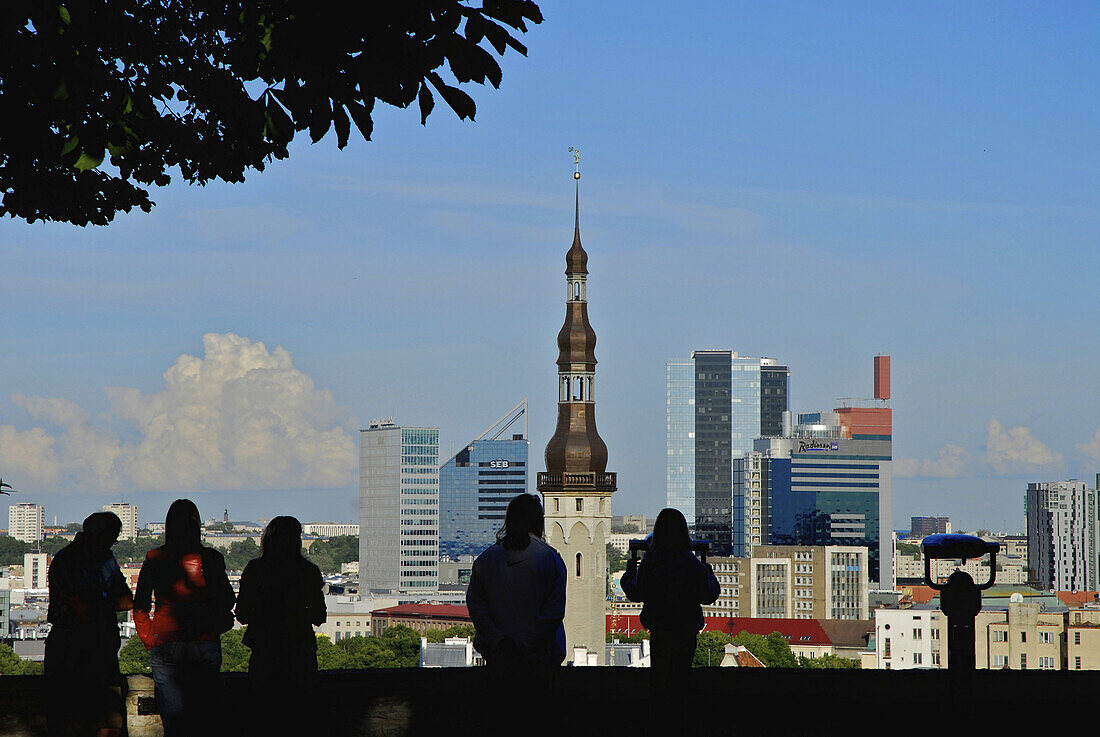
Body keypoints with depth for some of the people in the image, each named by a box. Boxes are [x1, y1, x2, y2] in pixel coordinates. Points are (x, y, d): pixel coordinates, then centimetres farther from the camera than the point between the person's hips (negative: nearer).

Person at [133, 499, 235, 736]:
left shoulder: (154, 560, 0)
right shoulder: (212, 558, -3)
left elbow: (140, 608, 3)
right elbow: (227, 601, 5)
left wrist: (150, 641, 12)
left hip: (164, 644, 0)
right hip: (205, 643, 0)